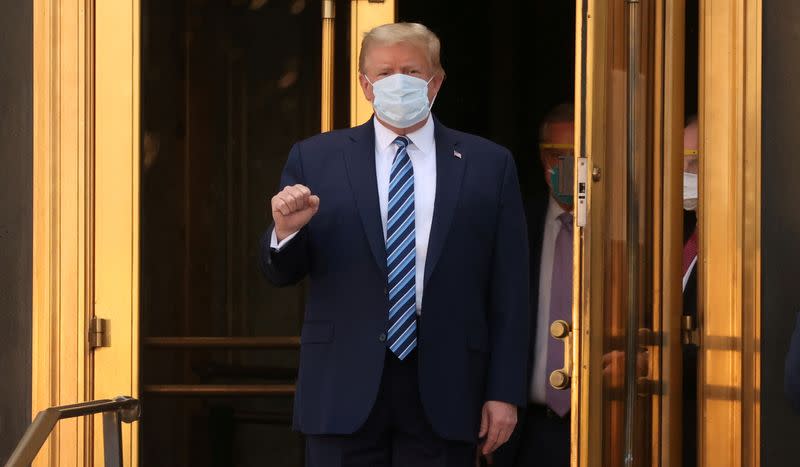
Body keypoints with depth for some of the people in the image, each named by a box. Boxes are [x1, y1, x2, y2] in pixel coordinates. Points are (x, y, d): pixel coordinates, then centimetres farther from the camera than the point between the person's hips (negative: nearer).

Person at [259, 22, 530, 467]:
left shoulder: (489, 164, 5)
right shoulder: (314, 159, 6)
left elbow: (509, 291, 4)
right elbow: (282, 273, 8)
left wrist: (505, 392, -1)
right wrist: (286, 230, -14)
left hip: (444, 393, 0)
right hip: (344, 390, 0)